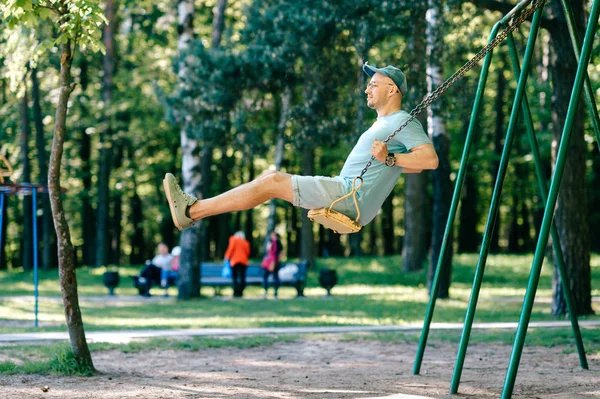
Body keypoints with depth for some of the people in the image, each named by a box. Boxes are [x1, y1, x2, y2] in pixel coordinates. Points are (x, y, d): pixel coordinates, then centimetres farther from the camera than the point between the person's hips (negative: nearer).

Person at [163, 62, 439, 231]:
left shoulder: (404, 123, -6)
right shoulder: (385, 123, 24)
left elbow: (430, 159, -22)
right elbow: (413, 167, 31)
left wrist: (390, 158, -28)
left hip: (352, 198, -10)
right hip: (345, 193, 10)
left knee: (274, 182, -15)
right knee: (272, 175, 7)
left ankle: (191, 211, -16)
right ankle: (197, 209, 3)